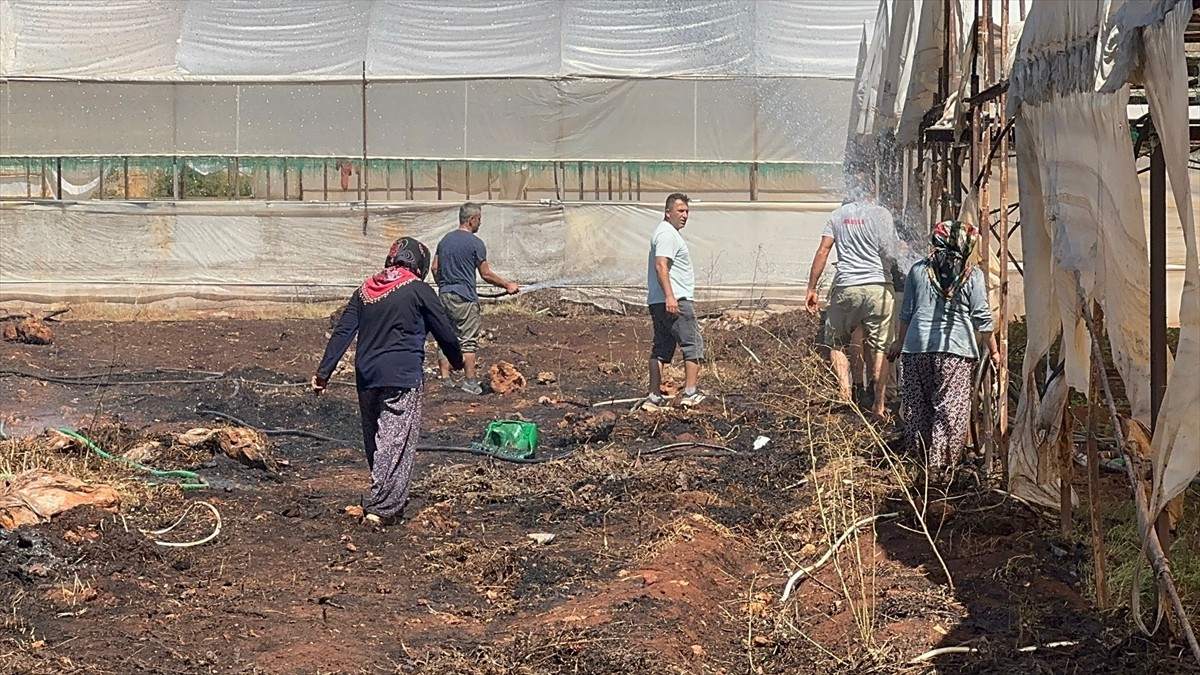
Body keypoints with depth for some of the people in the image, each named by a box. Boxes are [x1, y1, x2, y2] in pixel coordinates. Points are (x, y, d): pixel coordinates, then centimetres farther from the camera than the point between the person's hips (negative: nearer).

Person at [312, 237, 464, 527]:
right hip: (402, 379, -6)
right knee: (396, 443, -5)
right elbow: (445, 332, 2)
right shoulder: (418, 291, -3)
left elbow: (342, 332, 6)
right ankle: (381, 508, -12)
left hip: (366, 376, 6)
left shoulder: (365, 290, 12)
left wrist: (324, 371, 4)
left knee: (374, 440, 17)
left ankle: (382, 499, 29)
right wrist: (457, 362, 20)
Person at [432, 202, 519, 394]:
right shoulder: (475, 243, -9)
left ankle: (445, 379, 8)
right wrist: (507, 285, 5)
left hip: (445, 295, 7)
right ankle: (470, 381, 0)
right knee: (468, 340, -1)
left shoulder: (445, 240, 10)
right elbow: (486, 274, -6)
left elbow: (435, 268, 13)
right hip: (464, 298, -6)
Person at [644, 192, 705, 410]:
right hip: (675, 302, -10)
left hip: (658, 302, 10)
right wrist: (669, 296, -31)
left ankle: (654, 397, 7)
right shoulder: (667, 234, -11)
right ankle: (690, 393, -5)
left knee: (661, 348, 8)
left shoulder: (669, 233, 23)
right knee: (693, 344, -4)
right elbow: (661, 265, -23)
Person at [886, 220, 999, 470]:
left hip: (917, 346, 3)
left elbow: (906, 312, 13)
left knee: (918, 404, 12)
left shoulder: (918, 270, 7)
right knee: (951, 407, 0)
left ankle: (918, 452, 21)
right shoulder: (972, 275, -1)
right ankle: (940, 460, -3)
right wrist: (993, 351, 10)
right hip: (955, 348, -3)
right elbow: (982, 318, 0)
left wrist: (899, 342, 26)